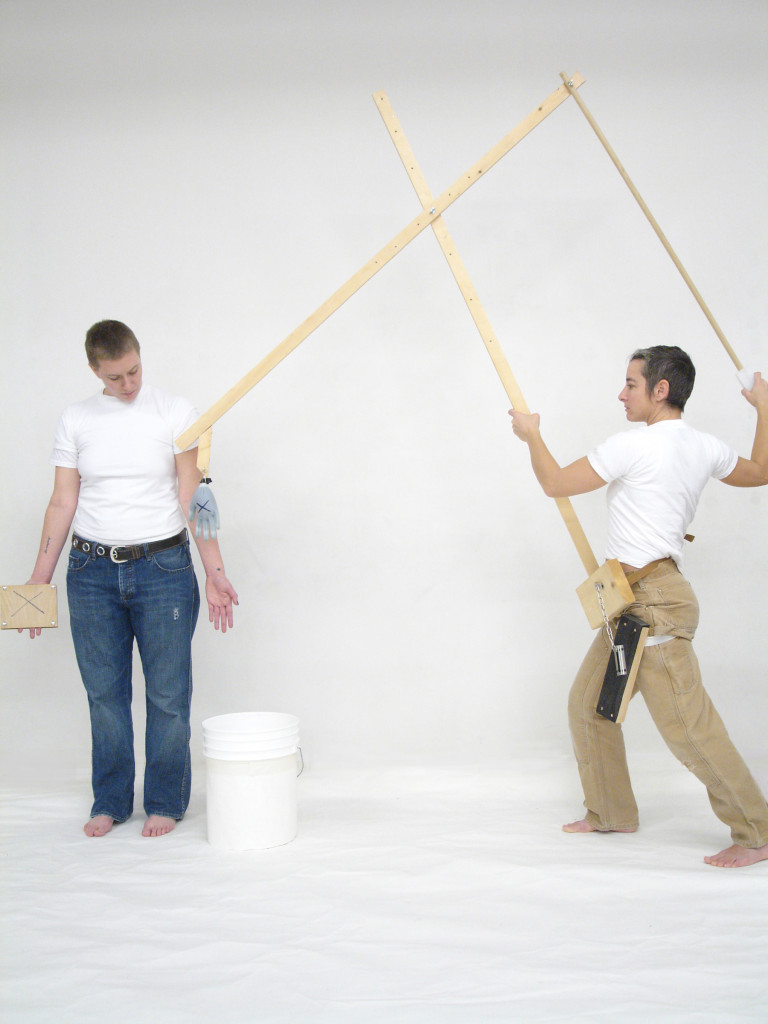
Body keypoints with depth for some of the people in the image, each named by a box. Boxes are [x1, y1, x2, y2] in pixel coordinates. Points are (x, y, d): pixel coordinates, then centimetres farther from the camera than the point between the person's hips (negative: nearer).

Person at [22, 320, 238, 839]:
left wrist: (215, 571, -5)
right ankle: (109, 802, 21)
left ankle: (165, 803, 16)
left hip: (163, 568, -2)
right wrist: (40, 578, 6)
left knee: (168, 694, 1)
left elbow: (191, 497, -1)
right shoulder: (76, 419, 7)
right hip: (93, 571, 2)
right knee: (105, 694, 7)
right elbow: (63, 502, 9)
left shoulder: (175, 412, 0)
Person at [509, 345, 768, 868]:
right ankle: (611, 812, 27)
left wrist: (531, 435, 11)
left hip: (653, 601, -10)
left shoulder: (633, 445, -15)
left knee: (687, 724, -7)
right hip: (633, 603, 10)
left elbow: (555, 483, -6)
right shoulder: (705, 448, 9)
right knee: (588, 704, 16)